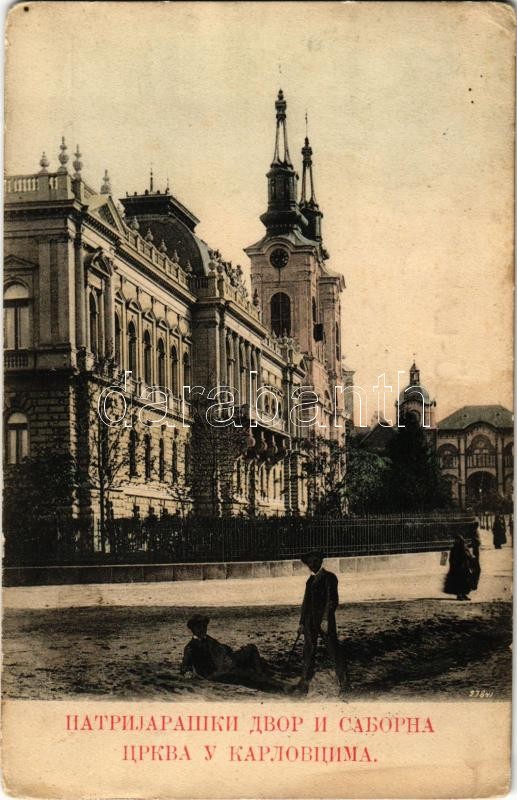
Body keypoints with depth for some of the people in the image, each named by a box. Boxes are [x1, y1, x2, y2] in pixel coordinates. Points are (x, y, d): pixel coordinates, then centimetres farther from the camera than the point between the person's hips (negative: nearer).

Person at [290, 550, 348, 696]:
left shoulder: (329, 577, -4)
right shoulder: (311, 580, 18)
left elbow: (332, 600, -11)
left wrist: (326, 619, -19)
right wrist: (302, 622, 17)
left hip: (325, 620, -7)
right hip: (310, 621, 7)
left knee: (334, 650, -1)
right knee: (308, 652, 4)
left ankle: (343, 682, 8)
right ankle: (304, 685, 4)